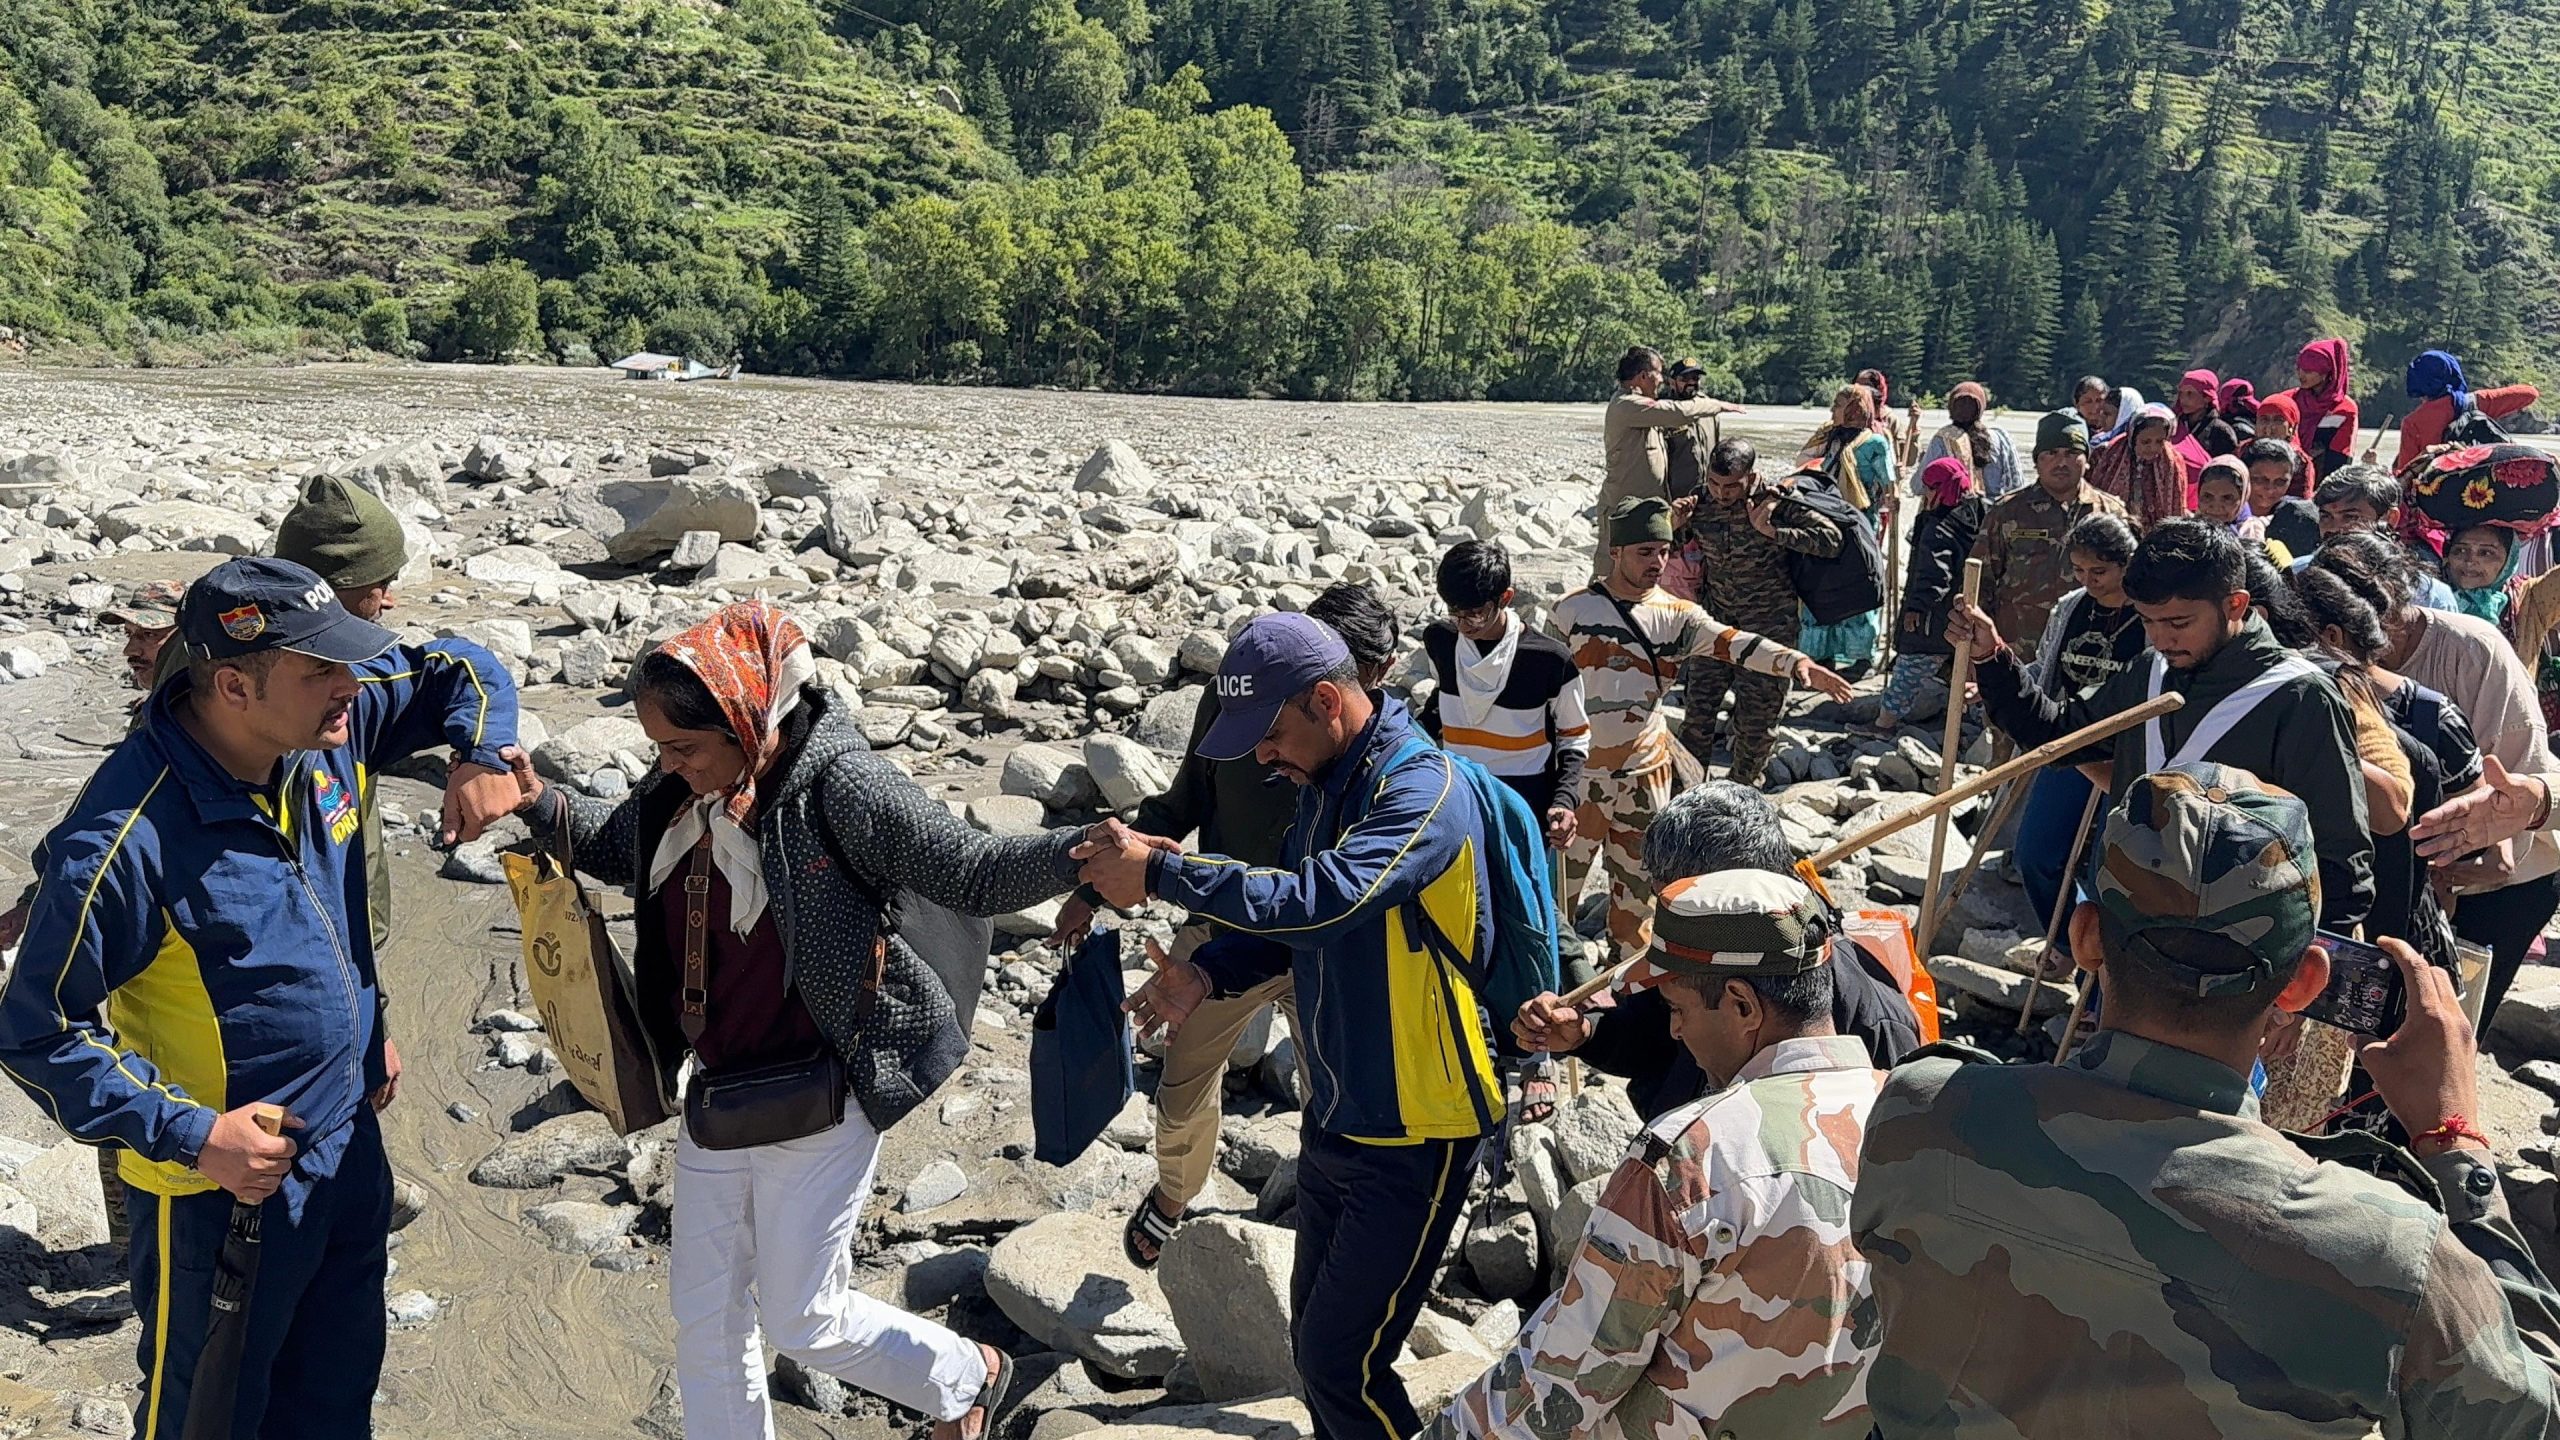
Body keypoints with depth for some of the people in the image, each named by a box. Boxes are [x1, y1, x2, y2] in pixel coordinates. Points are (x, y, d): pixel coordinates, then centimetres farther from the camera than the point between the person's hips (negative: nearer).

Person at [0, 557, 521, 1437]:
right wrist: (190, 1134, -23)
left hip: (351, 1149, 6)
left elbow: (459, 670, 8)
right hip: (222, 1189, -6)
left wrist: (487, 754, -12)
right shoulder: (126, 842, -28)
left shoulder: (331, 722, -10)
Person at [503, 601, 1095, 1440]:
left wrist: (1082, 854, -34)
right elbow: (614, 846, 19)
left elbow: (971, 874, -18)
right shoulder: (680, 795, -3)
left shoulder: (838, 789, -22)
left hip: (816, 1105, -7)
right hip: (714, 1100, 7)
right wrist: (540, 803, 1)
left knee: (803, 1320, 8)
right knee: (703, 1314, 16)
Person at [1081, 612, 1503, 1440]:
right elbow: (1290, 919, 12)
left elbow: (1316, 902, -36)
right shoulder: (1325, 781, 5)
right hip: (1335, 1118, 8)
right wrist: (1209, 972, -7)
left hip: (1413, 1135, -8)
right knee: (1314, 1339, 17)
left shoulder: (1423, 791, -23)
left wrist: (1160, 872, -29)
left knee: (1342, 1364, -3)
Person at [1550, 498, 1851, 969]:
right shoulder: (1572, 611, -3)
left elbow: (1732, 642, -14)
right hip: (1582, 769, -3)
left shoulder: (1676, 615, 2)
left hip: (1647, 771, 3)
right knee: (1562, 874, 4)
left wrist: (1795, 661, -32)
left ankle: (1628, 964, 30)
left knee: (1638, 876, 14)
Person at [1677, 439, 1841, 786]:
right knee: (1697, 706, 4)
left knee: (1756, 719, 5)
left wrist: (1773, 531, -25)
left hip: (1768, 626, -3)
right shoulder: (1701, 506, -3)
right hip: (1717, 619, 3)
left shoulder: (1776, 503, -14)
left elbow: (1832, 540, -20)